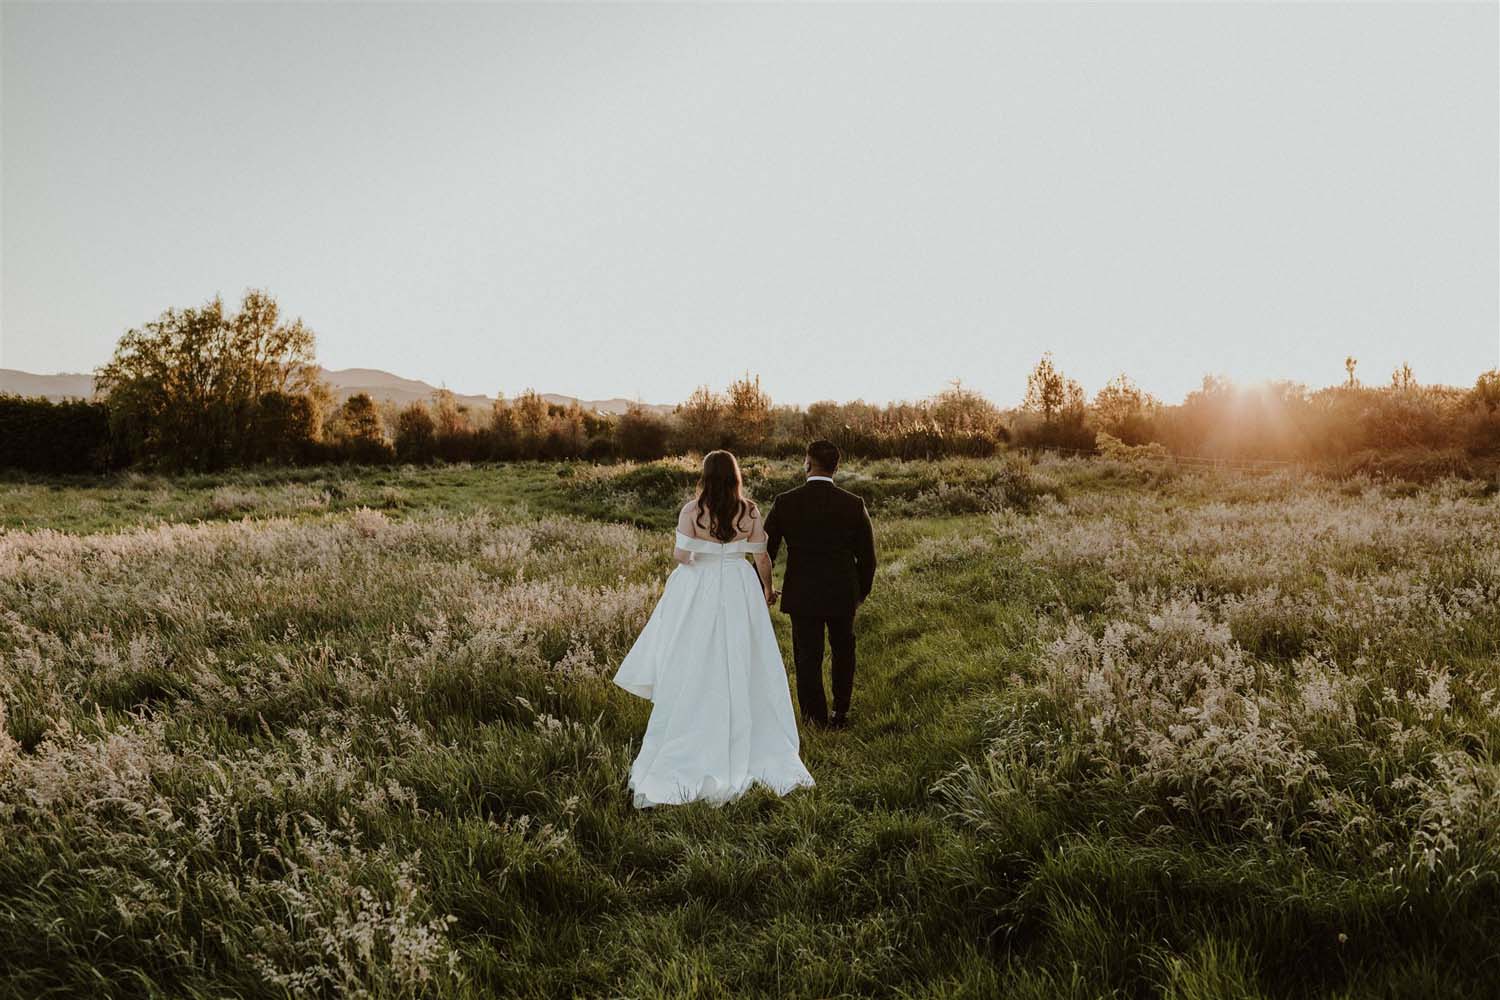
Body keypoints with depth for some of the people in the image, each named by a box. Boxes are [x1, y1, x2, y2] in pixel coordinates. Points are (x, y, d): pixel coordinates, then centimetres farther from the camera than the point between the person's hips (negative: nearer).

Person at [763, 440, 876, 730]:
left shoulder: (784, 503, -10)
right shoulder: (854, 505, -9)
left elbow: (764, 551, -4)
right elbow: (867, 556, -2)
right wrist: (862, 590, 16)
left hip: (801, 595, -1)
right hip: (843, 594, 2)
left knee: (807, 656, 13)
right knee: (843, 651, 24)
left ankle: (817, 716, 22)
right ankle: (841, 711, 32)